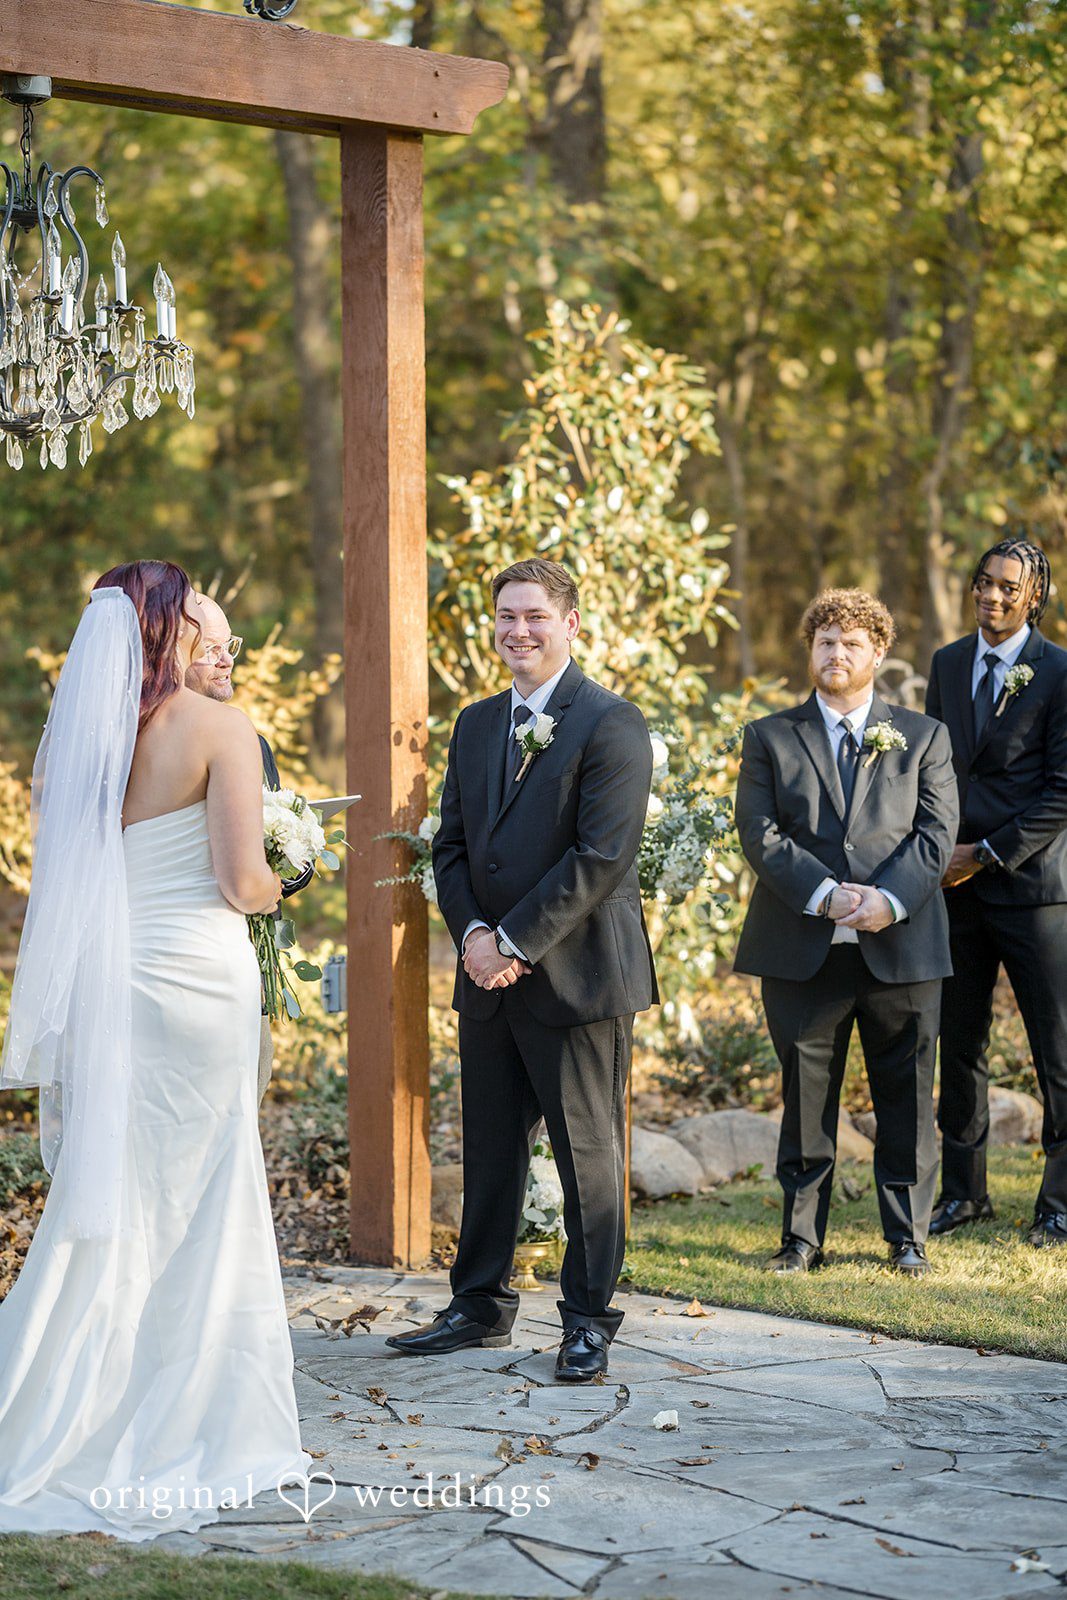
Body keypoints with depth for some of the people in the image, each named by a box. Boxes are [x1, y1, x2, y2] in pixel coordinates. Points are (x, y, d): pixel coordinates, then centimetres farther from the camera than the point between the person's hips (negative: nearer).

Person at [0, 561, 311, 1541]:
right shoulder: (220, 730, -10)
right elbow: (242, 882, -14)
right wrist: (276, 886, 7)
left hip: (99, 982, 5)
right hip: (197, 980, -5)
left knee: (105, 1201, 11)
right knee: (197, 1205, 5)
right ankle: (184, 1431, 11)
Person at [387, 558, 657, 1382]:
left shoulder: (611, 724, -9)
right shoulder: (475, 726, 14)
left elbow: (603, 856, -16)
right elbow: (451, 845, 14)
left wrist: (517, 942, -16)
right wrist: (472, 932, -4)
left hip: (577, 974, -6)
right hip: (490, 976, 6)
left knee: (588, 1152, 2)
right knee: (490, 1148, 13)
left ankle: (589, 1318, 13)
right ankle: (482, 1305, 24)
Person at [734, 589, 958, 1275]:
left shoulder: (924, 737, 11)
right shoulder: (770, 738, 9)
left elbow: (936, 833, 1)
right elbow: (761, 836, -2)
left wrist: (889, 899, -16)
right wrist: (825, 895, -16)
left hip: (901, 944, 0)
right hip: (803, 949, 0)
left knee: (907, 1098, 4)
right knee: (806, 1096, 4)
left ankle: (909, 1238, 14)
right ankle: (803, 1238, 14)